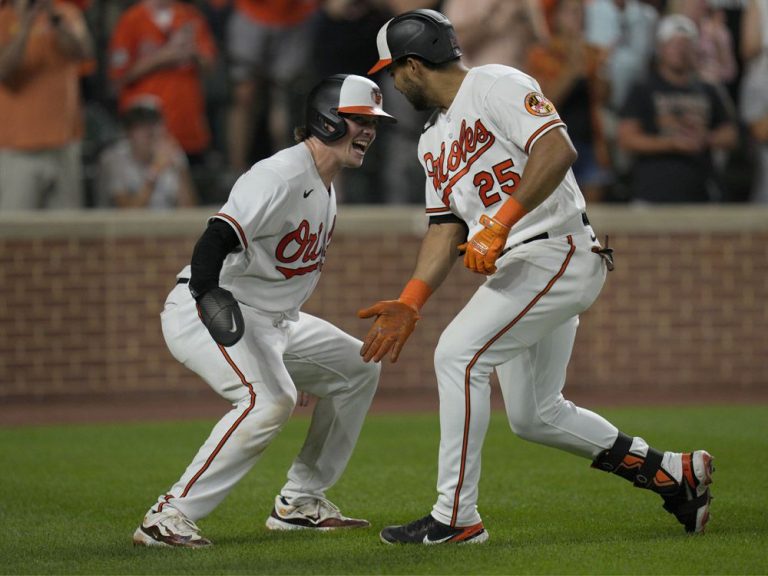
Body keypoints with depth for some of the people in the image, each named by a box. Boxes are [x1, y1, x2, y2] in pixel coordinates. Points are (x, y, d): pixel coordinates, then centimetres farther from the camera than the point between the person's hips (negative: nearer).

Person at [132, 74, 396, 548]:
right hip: (204, 313, -11)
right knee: (270, 399, -32)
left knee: (357, 368, 15)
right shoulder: (281, 176, -20)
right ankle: (171, 516, -29)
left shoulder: (325, 185, 12)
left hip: (273, 321, 11)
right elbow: (220, 235, -34)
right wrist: (206, 294, -50)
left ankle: (300, 502, 17)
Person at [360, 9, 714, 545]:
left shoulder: (496, 86, -9)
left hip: (556, 253, -10)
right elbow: (446, 225, 17)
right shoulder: (434, 142, 19)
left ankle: (456, 516, -15)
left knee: (458, 355, -19)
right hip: (514, 269, 10)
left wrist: (500, 224, -29)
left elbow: (557, 149, -22)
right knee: (534, 416, 12)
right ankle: (674, 472, 23)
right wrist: (409, 303, 4)